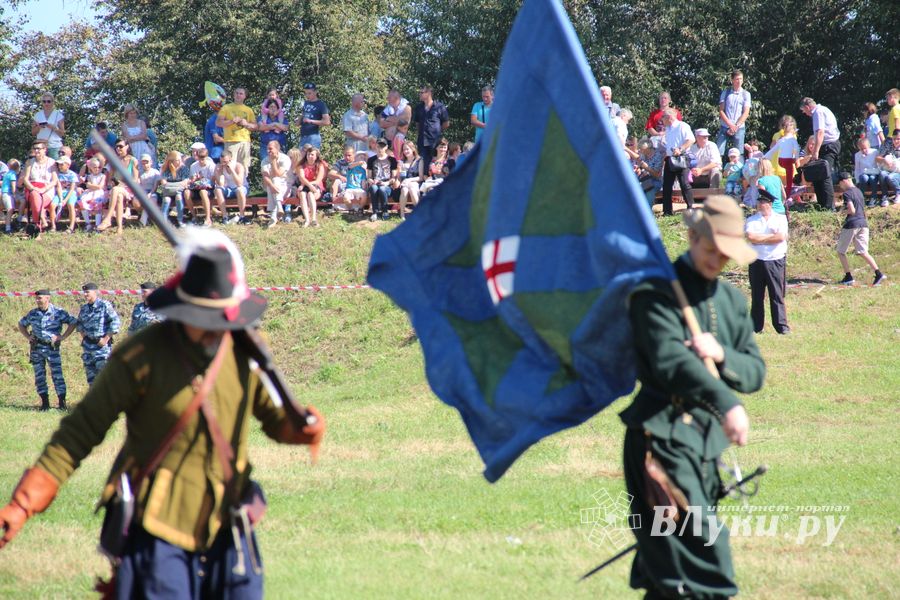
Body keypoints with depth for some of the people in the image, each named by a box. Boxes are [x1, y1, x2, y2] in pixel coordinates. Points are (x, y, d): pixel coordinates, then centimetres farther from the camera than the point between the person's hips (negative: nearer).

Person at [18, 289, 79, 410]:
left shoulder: (58, 312, -4)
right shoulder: (33, 313, 7)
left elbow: (73, 322, -1)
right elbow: (21, 324, 22)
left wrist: (62, 337, -6)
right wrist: (28, 337, 8)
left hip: (52, 347, -4)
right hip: (36, 348, 4)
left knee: (57, 374, -6)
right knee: (39, 376, 3)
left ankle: (62, 402, -2)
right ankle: (45, 402, 11)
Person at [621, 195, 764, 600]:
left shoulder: (732, 300, 18)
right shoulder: (656, 292, -7)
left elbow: (755, 373, 15)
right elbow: (671, 361, -22)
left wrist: (722, 355, -9)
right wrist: (726, 404, -35)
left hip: (707, 440, 8)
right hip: (663, 436, -8)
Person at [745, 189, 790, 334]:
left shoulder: (780, 219, 5)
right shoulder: (751, 220, 9)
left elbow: (781, 237, -10)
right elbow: (750, 237, -8)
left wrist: (760, 239, -5)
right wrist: (771, 236, -6)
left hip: (775, 261, -2)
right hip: (757, 261, 2)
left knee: (777, 295, -2)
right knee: (757, 296, 5)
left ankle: (782, 326, 0)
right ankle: (756, 326, 10)